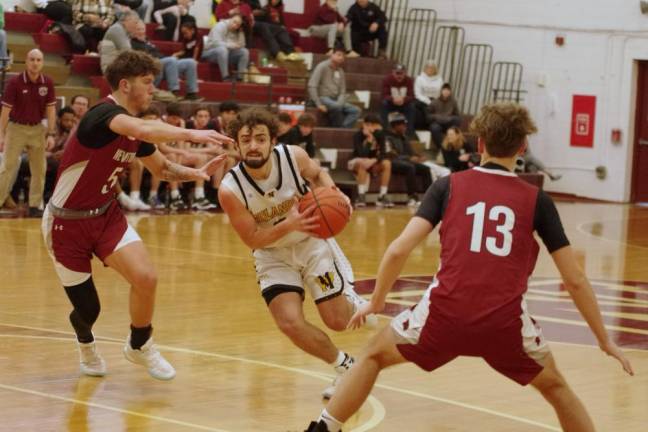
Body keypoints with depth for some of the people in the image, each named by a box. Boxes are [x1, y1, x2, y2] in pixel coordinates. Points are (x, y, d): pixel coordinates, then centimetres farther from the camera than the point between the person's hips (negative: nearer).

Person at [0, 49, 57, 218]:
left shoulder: (48, 83, -4)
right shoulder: (15, 82, -13)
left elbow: (51, 109, 0)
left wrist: (51, 134, -5)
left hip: (37, 129, 3)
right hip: (16, 128, -3)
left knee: (39, 169, 6)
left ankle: (34, 206, 14)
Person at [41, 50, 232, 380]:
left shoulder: (137, 128, 2)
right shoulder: (103, 113, -24)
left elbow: (162, 169, 16)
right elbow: (145, 130, -46)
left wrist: (196, 173, -3)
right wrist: (191, 134, -52)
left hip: (105, 215, 7)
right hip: (66, 222, -7)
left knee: (146, 279, -14)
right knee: (87, 309, 2)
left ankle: (139, 346, 13)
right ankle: (86, 343, 40)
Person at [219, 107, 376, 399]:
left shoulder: (294, 156, -22)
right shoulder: (230, 190, -26)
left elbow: (317, 174, 2)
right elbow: (252, 240, -18)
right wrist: (290, 225, -36)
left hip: (312, 242, 0)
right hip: (272, 254, 0)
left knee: (338, 321, -2)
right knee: (290, 323, -18)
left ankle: (353, 303, 38)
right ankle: (345, 367, 9)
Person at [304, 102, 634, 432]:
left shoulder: (448, 186, 11)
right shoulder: (537, 200, 11)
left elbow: (399, 250, 2)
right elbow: (575, 280, 11)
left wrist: (376, 302, 18)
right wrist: (604, 340, 21)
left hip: (446, 312, 0)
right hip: (505, 321, 0)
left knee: (374, 356, 27)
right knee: (555, 386, 27)